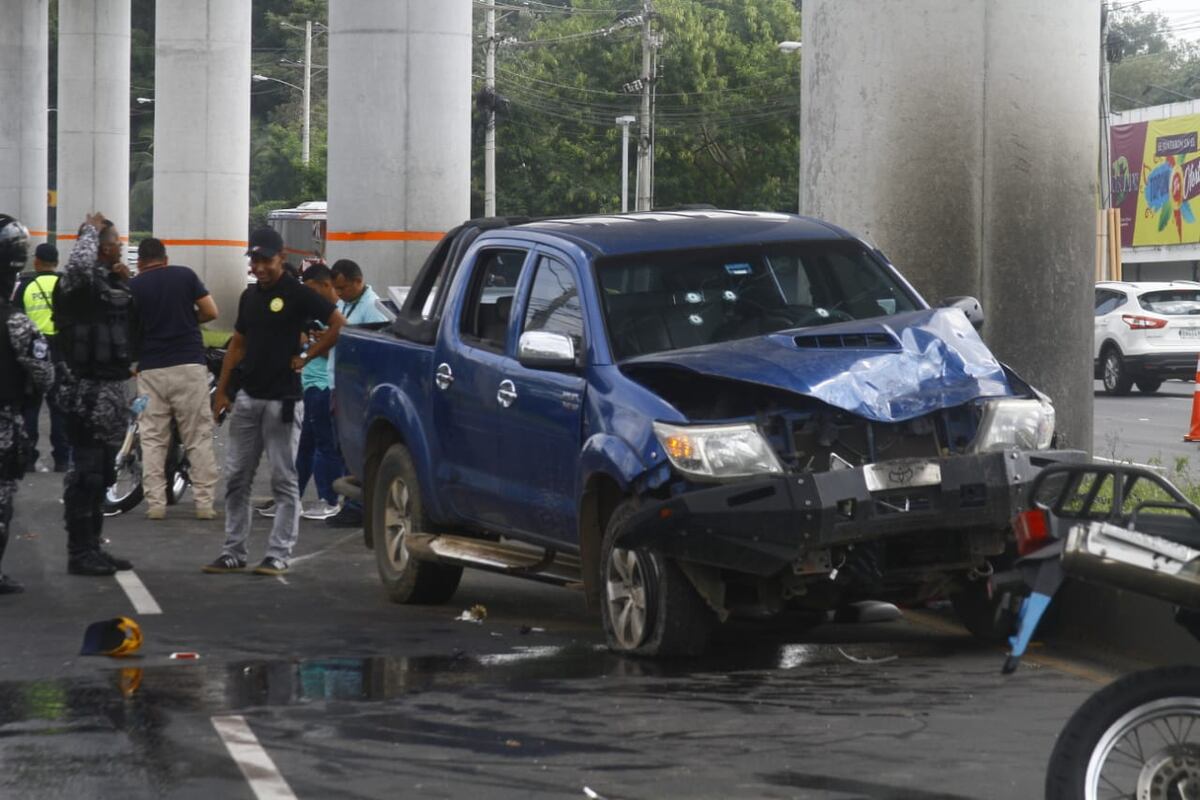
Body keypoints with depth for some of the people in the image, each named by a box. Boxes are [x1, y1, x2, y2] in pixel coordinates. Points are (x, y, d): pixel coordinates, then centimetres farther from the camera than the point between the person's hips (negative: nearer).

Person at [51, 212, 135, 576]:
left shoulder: (111, 282, 14)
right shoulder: (79, 281, -13)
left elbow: (137, 320, 26)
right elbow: (79, 262, -38)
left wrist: (128, 283, 9)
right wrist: (91, 230, -20)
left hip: (111, 388, 10)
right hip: (87, 389, -10)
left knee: (102, 474, 14)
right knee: (85, 472, -9)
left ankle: (92, 547, 21)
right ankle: (79, 553, -6)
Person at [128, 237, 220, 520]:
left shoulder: (133, 286, 3)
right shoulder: (185, 276, 3)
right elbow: (210, 311, 1)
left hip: (151, 369, 0)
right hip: (189, 365, 0)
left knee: (152, 440, 6)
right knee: (199, 437, 3)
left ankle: (155, 503, 0)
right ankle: (204, 502, -1)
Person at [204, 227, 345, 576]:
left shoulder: (297, 294, -7)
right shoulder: (249, 296, 14)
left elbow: (339, 324, -12)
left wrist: (306, 356, -11)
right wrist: (222, 391, 14)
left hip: (282, 399, -7)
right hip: (247, 398, 7)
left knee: (284, 481, -2)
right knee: (236, 478, 7)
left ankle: (278, 555, 0)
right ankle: (233, 551, 13)